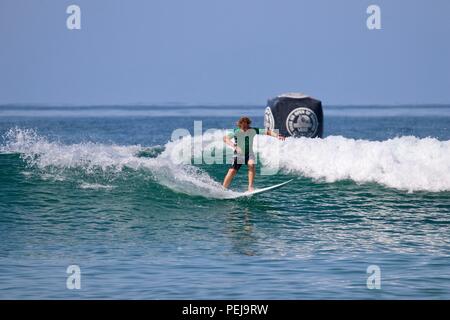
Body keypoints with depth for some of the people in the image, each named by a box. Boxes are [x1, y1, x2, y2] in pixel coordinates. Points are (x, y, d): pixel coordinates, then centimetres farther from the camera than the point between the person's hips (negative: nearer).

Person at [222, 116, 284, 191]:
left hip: (249, 154, 1)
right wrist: (234, 146, -45)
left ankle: (250, 187, -28)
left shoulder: (253, 131, -11)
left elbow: (268, 132, -9)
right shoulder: (236, 132, -17)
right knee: (232, 171, -12)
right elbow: (225, 138, -30)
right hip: (239, 155, -1)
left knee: (251, 165, -29)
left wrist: (277, 136, -25)